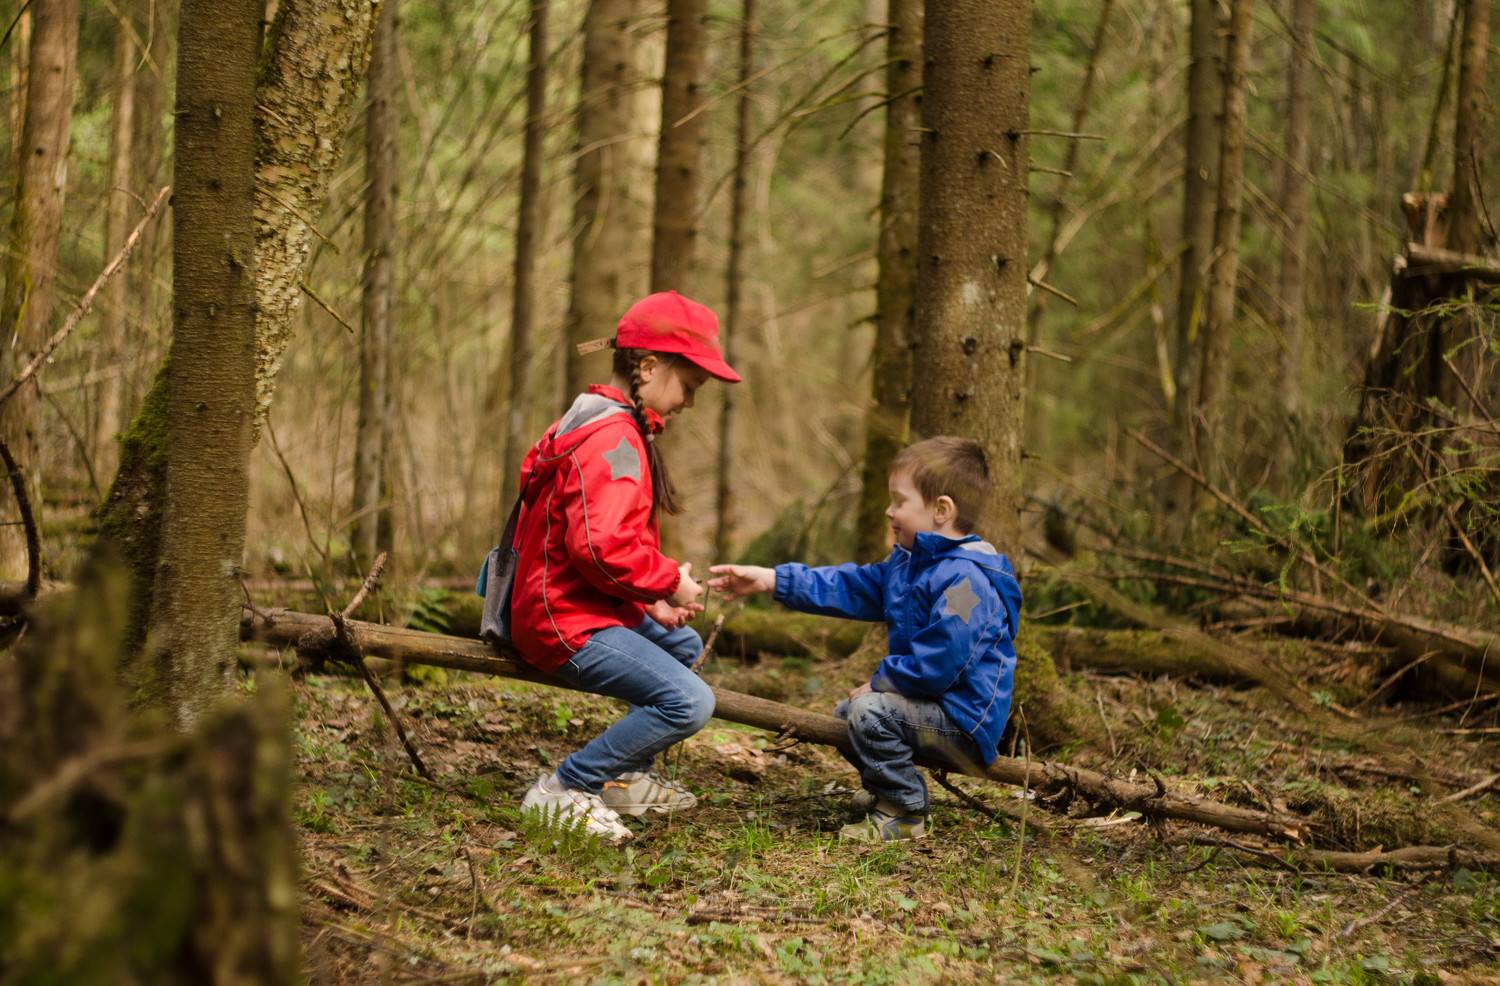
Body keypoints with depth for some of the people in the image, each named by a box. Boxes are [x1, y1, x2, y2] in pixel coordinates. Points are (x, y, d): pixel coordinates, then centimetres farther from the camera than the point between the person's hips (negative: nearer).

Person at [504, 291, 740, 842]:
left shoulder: (609, 428, 17)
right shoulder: (613, 441, -19)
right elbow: (601, 547, -30)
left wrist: (655, 603, 8)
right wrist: (669, 582, -16)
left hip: (589, 607, 11)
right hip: (567, 622, -11)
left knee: (684, 646, 32)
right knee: (689, 702, -23)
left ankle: (627, 780, 31)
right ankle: (564, 791, -14)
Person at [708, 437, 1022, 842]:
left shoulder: (964, 580, -27)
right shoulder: (909, 563, 8)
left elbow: (935, 664, -31)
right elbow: (850, 588, 11)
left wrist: (878, 683, -16)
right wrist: (770, 580, 5)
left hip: (965, 724, -11)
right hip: (938, 710, 11)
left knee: (871, 711, -30)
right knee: (846, 713, 26)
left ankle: (902, 815, -14)